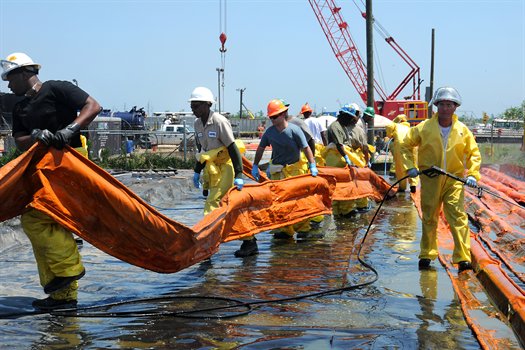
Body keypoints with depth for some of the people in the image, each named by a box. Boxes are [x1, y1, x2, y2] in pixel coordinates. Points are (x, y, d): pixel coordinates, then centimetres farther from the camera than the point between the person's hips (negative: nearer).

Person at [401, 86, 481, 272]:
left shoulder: (463, 130, 1)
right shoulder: (424, 128, -3)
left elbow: (474, 153, 8)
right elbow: (406, 145, 7)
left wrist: (472, 174, -5)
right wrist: (410, 166, -3)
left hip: (454, 180, 0)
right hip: (430, 180, 0)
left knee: (458, 216, -10)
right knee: (429, 218, 9)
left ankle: (463, 258, -9)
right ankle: (427, 255, 23)